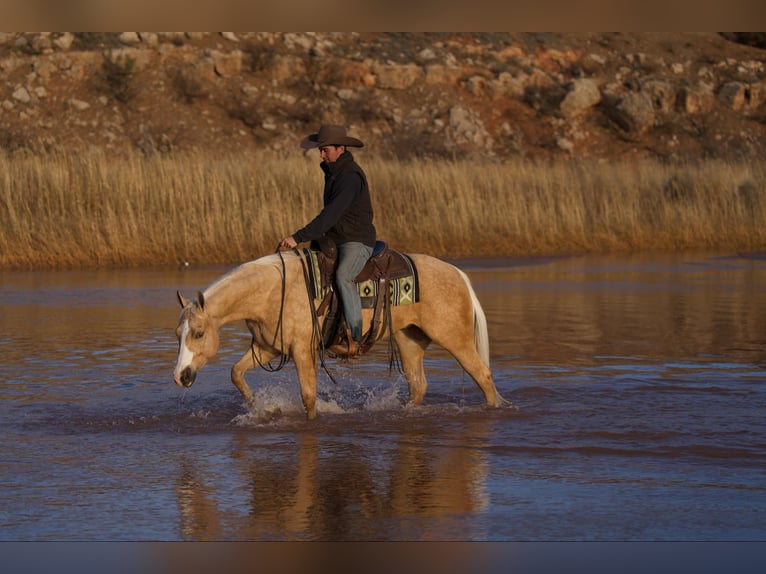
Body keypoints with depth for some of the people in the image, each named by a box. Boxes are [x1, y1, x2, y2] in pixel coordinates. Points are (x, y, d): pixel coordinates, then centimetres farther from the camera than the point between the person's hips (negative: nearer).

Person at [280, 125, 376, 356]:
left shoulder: (351, 176, -19)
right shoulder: (332, 171, 11)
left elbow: (331, 214, -27)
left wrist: (299, 237, -30)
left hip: (357, 242, -10)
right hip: (334, 241, 10)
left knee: (343, 276, -35)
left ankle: (355, 336, -35)